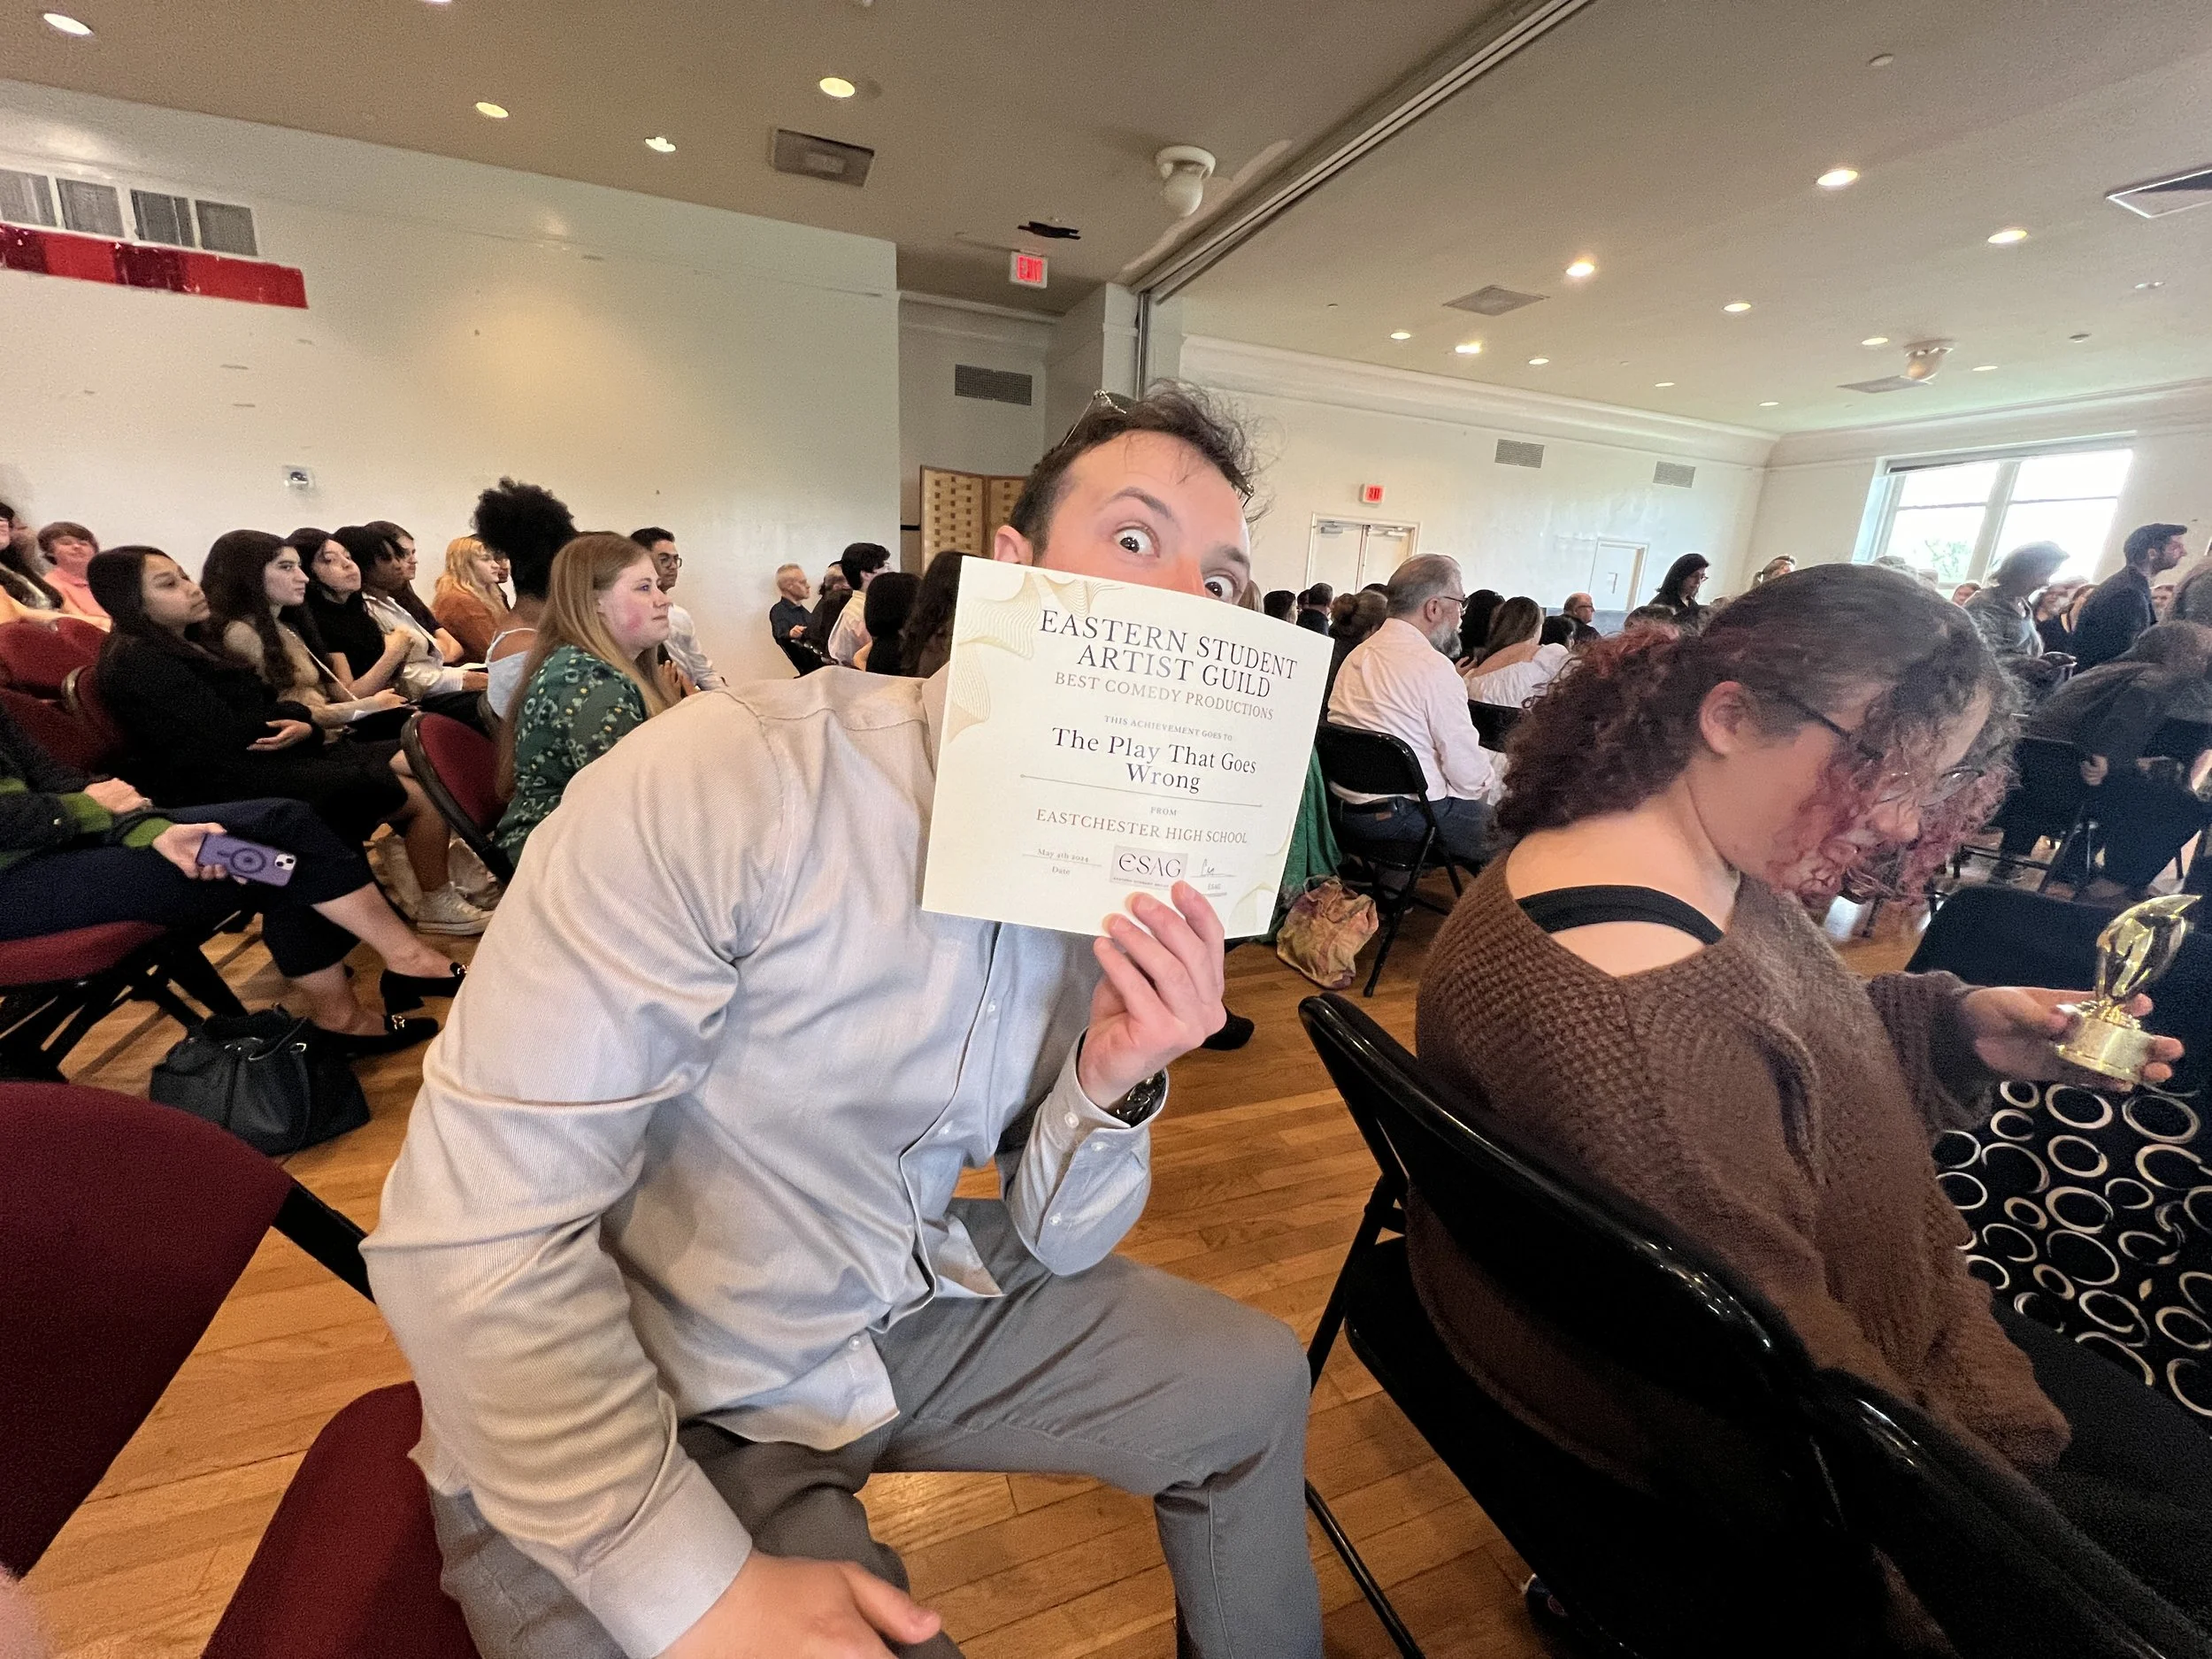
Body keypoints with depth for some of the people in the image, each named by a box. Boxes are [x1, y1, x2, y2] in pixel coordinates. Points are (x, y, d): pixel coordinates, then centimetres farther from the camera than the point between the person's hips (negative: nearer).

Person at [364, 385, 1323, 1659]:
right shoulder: (729, 780, -27)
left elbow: (1054, 1243, -3)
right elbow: (475, 1239, -24)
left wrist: (1111, 1090, -23)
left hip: (909, 1309, 5)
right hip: (628, 1425, -4)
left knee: (1258, 1382, 8)